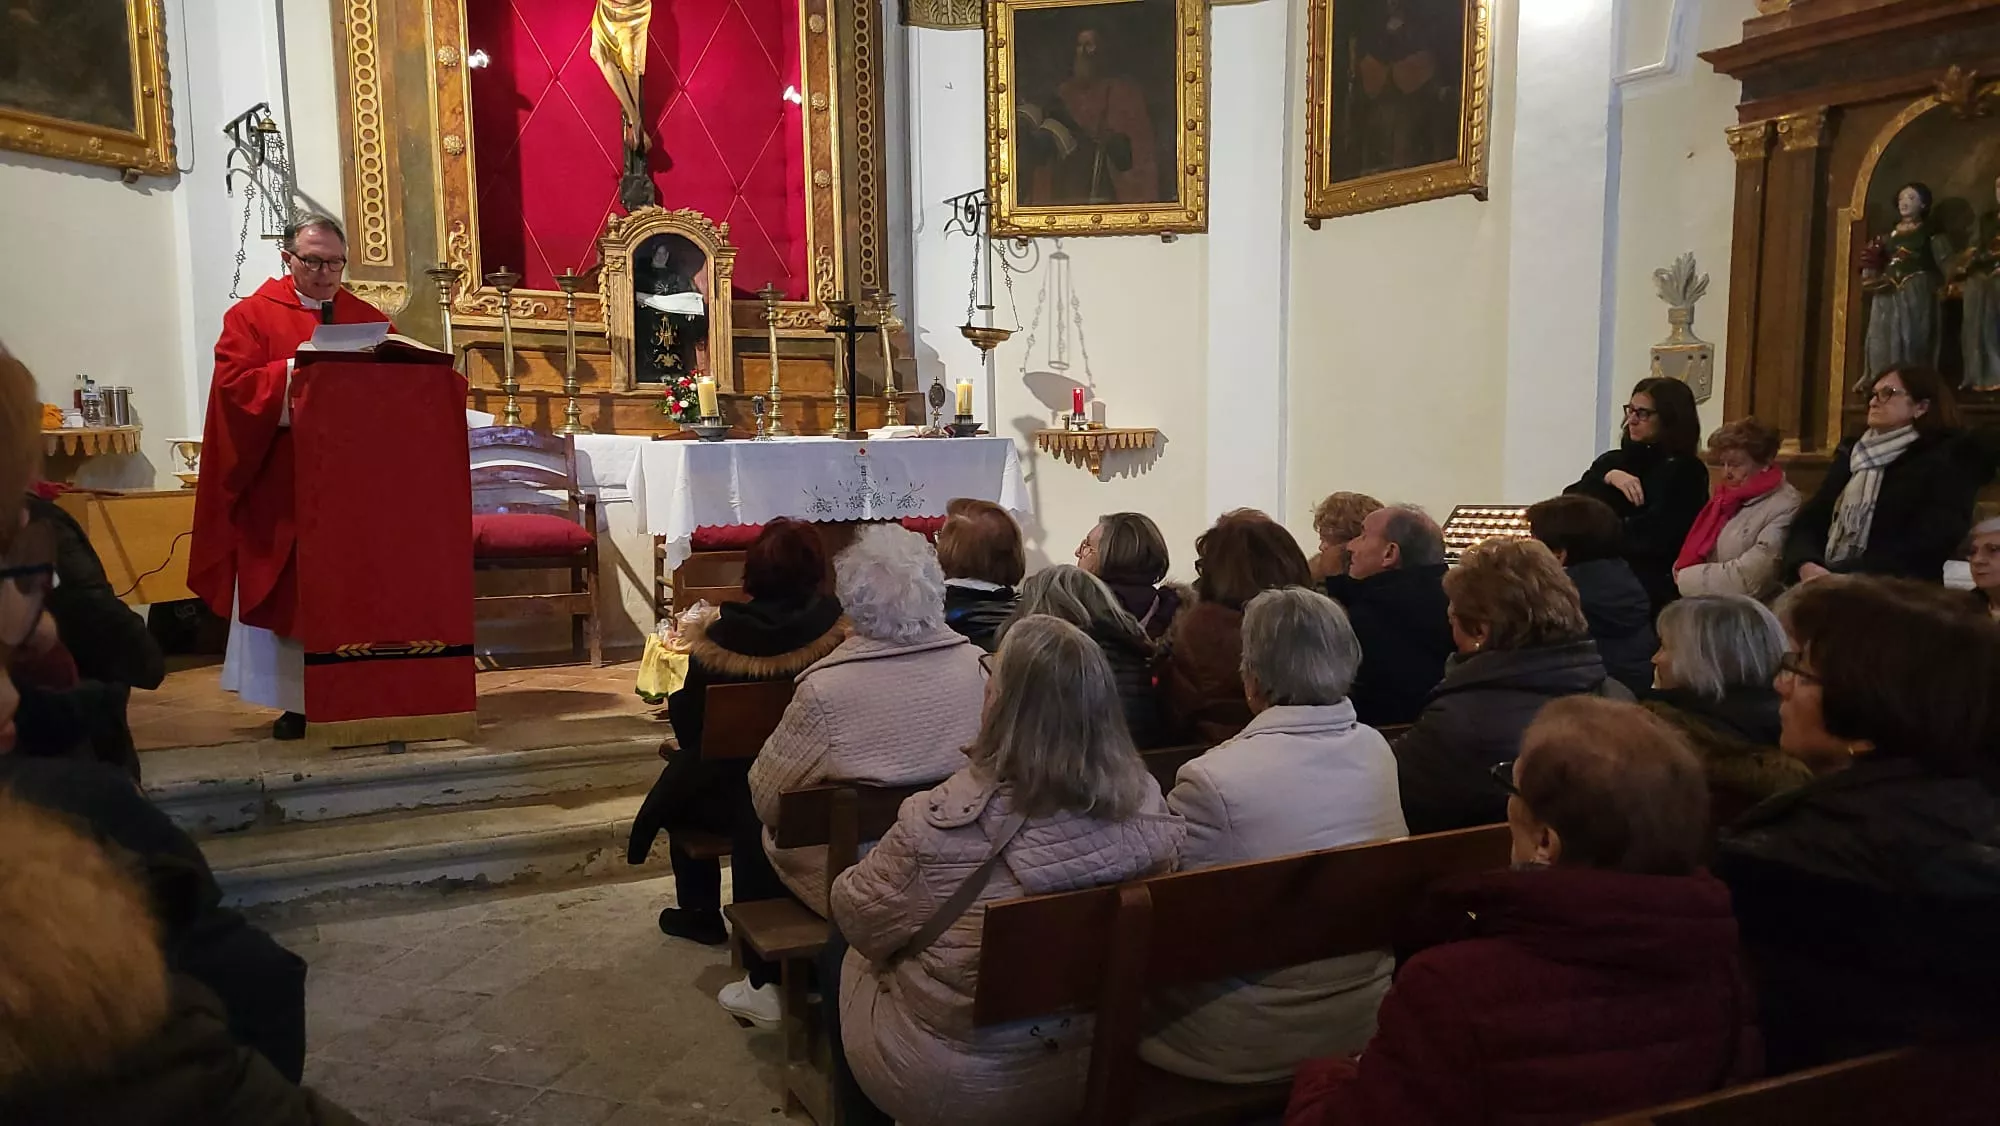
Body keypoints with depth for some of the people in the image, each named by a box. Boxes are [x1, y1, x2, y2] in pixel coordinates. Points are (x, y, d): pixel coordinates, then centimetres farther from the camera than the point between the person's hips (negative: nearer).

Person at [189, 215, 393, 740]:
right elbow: (234, 383, -7)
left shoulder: (368, 318, 13)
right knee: (286, 591, 1)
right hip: (279, 485, -2)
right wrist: (297, 372, -19)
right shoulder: (251, 315, 4)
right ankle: (294, 700, 7)